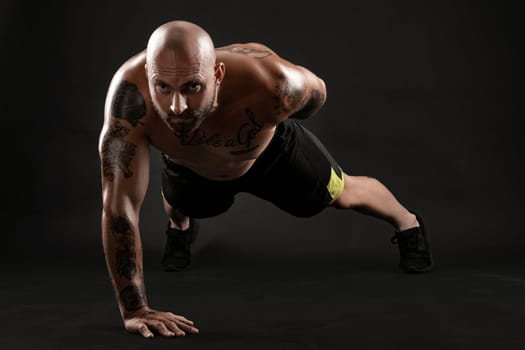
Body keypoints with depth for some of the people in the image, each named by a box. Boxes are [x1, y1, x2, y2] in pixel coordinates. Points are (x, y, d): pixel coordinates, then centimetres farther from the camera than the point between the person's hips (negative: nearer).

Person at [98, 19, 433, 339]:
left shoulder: (268, 83, -46)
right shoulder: (131, 91, -46)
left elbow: (316, 91, -20)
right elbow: (120, 202, -43)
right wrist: (134, 309, -45)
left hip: (272, 153, 0)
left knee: (340, 194, 23)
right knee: (179, 204, 32)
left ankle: (407, 223, 55)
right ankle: (180, 228, 71)